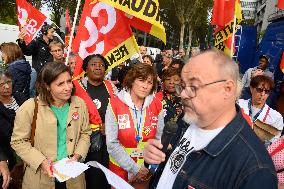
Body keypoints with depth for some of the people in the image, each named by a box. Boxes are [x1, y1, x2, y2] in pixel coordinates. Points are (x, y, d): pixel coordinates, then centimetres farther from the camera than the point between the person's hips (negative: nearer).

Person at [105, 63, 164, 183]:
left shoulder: (157, 105, -5)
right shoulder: (115, 104, -14)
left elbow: (159, 140, -1)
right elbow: (112, 143, -15)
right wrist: (134, 168, -16)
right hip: (121, 169, -2)